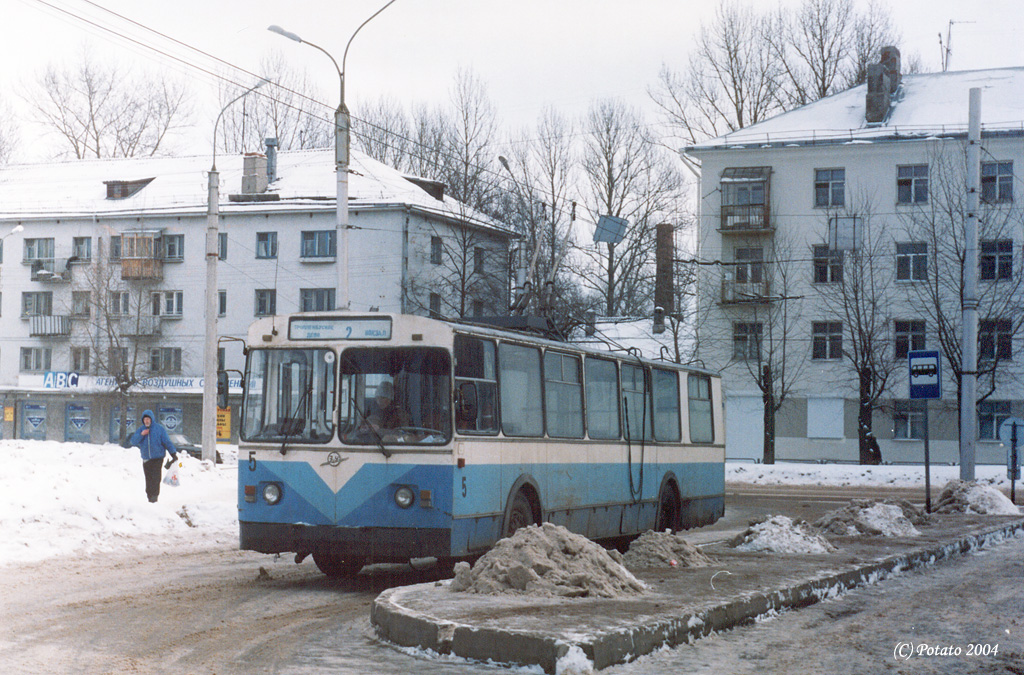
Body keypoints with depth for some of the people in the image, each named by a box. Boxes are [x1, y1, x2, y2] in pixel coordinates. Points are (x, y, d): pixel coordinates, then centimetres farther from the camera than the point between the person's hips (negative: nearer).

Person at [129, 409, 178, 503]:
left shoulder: (159, 428, 1)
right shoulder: (140, 429, 11)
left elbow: (167, 441, 3)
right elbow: (133, 441, 4)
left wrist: (173, 453, 0)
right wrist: (141, 435, -12)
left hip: (157, 457, -3)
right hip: (146, 459, 3)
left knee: (156, 478, -13)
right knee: (149, 479, 3)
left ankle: (154, 495, -14)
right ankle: (149, 496, 9)